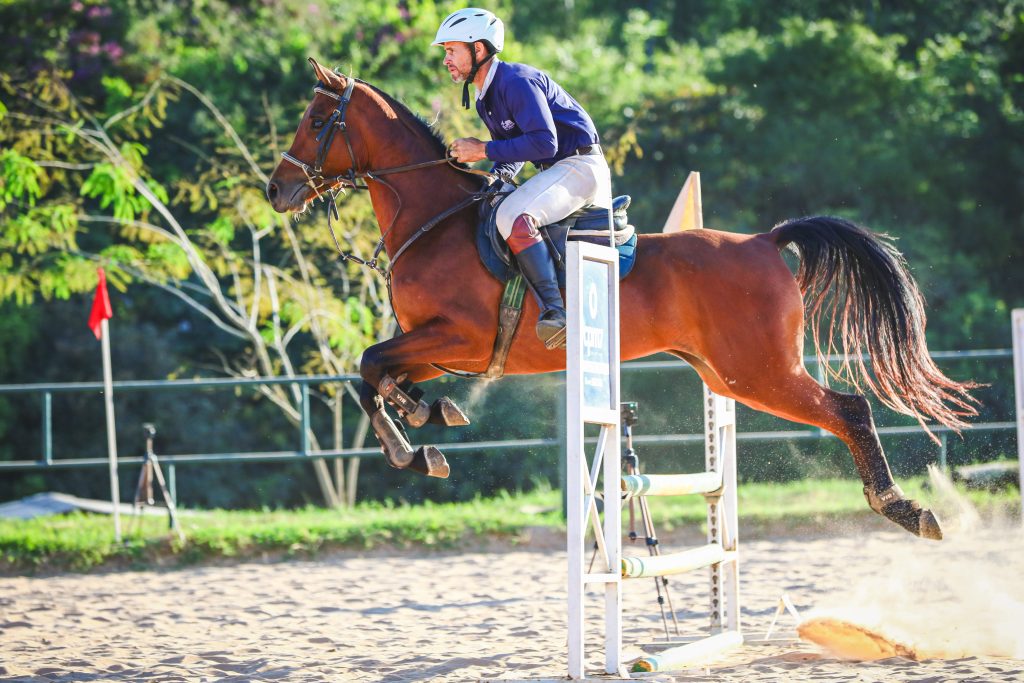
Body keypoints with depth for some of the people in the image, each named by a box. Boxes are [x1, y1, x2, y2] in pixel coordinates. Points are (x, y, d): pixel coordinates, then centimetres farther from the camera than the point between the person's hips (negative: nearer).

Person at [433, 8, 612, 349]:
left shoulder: (518, 82, -17)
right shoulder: (485, 100, 14)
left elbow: (545, 142, -26)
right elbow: (512, 151, 24)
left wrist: (483, 151, -20)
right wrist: (495, 177, 2)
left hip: (581, 164, -11)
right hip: (554, 172, 11)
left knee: (513, 217, -31)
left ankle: (555, 311, -35)